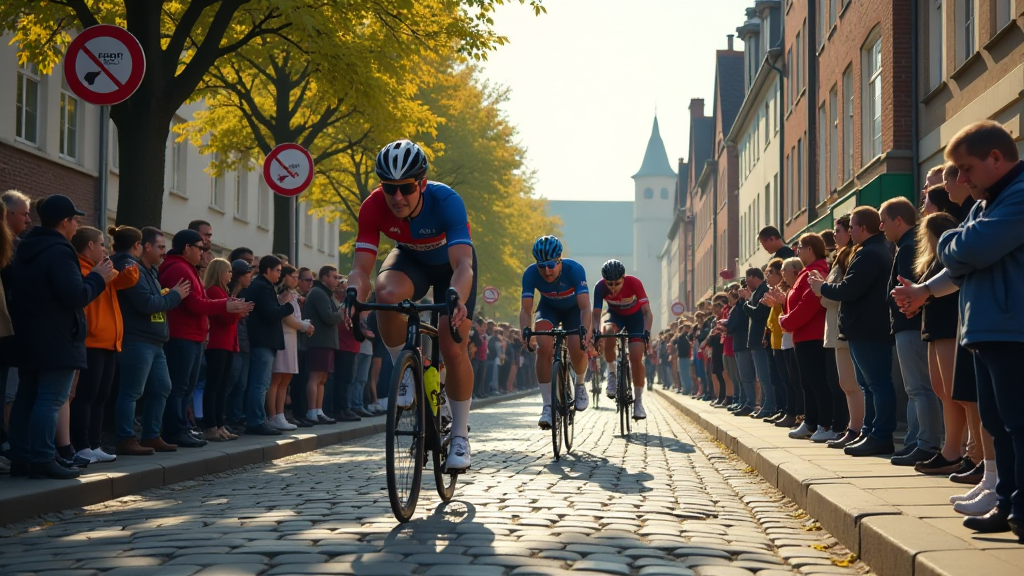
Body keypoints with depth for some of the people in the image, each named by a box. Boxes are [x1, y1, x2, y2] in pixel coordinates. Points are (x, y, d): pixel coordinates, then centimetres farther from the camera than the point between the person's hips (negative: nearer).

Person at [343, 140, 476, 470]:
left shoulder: (446, 202, -37)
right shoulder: (374, 207, -29)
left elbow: (463, 263, -48)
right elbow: (361, 267, -32)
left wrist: (457, 300, -69)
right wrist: (354, 296, -55)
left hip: (451, 263, -2)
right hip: (411, 259, 2)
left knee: (453, 349, -14)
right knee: (387, 293, -34)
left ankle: (460, 435, 5)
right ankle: (405, 372, -11)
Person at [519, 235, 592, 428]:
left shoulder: (574, 269, -34)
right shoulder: (531, 273, -29)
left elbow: (585, 307, -40)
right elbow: (526, 308, -32)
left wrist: (585, 330, -58)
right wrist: (525, 330, -53)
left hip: (573, 309, -1)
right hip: (548, 308, 1)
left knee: (577, 349, -24)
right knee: (544, 346, -25)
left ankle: (580, 385, 11)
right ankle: (548, 406, -18)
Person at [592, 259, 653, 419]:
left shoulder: (634, 283, -32)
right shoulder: (600, 287, -28)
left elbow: (647, 312, -34)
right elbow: (596, 315, -27)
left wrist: (646, 332, -49)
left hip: (635, 316, -1)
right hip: (615, 314, 1)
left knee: (636, 358, -15)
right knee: (607, 333, -35)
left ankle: (638, 401, -1)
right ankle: (612, 373, -13)